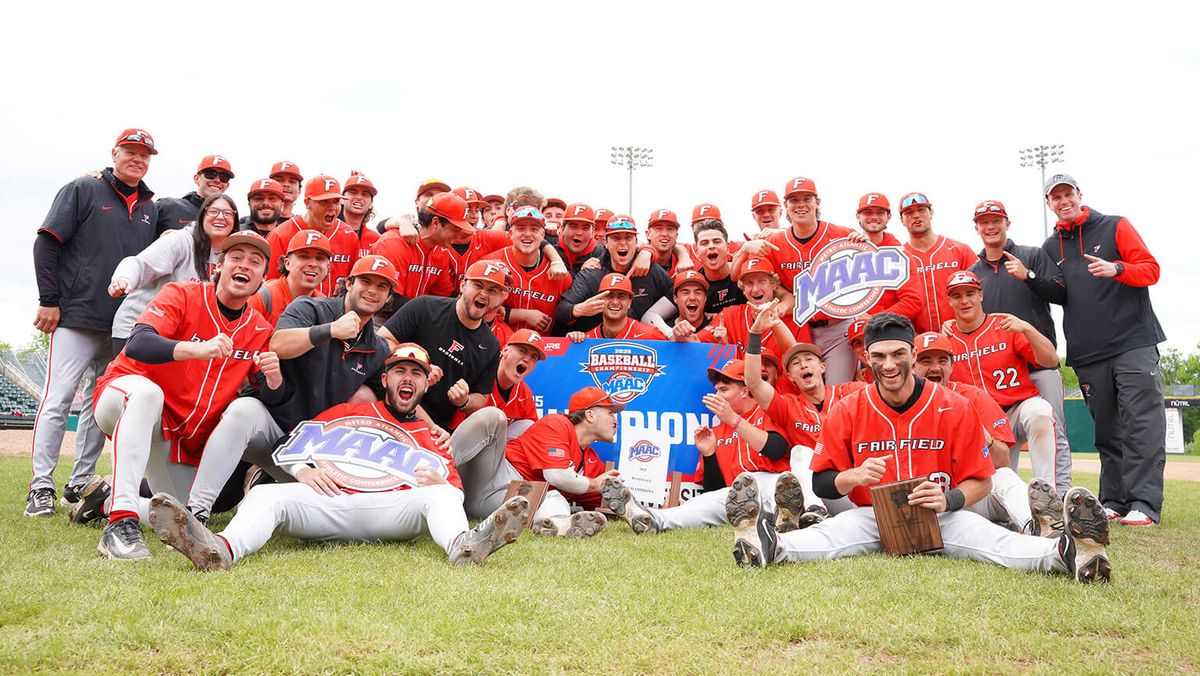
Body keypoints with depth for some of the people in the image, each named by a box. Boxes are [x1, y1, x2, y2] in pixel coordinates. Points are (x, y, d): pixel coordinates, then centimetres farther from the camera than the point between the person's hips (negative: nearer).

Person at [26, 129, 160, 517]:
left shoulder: (151, 209, 16)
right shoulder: (83, 191, 2)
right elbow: (46, 244, -2)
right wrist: (49, 301, -9)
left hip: (124, 326, 5)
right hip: (77, 317, -5)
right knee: (58, 399, -7)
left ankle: (81, 483, 15)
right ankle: (41, 486, -1)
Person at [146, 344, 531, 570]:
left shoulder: (429, 440, 28)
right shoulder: (345, 413, 29)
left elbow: (455, 487, 16)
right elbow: (293, 444, 21)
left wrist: (438, 483, -8)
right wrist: (302, 471, -2)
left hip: (390, 510, 0)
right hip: (324, 502, 1)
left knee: (439, 496, -27)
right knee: (267, 494, -26)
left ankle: (464, 545, -60)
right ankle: (221, 549, -57)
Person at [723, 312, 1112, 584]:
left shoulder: (954, 409, -3)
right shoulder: (847, 412, -1)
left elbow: (981, 480, 0)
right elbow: (821, 482, 1)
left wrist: (949, 500, -22)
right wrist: (855, 476, -22)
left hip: (941, 517, 0)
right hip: (872, 515, 0)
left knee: (990, 538, -32)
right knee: (829, 534, -32)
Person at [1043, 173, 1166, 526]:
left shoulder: (1115, 227, 6)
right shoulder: (1050, 248, 16)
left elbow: (1151, 269, 0)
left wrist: (1117, 269, -19)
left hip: (1133, 344, -3)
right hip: (1087, 354, 4)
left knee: (1141, 424, -9)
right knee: (1107, 430, 7)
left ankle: (1144, 503, -11)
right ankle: (1113, 501, 11)